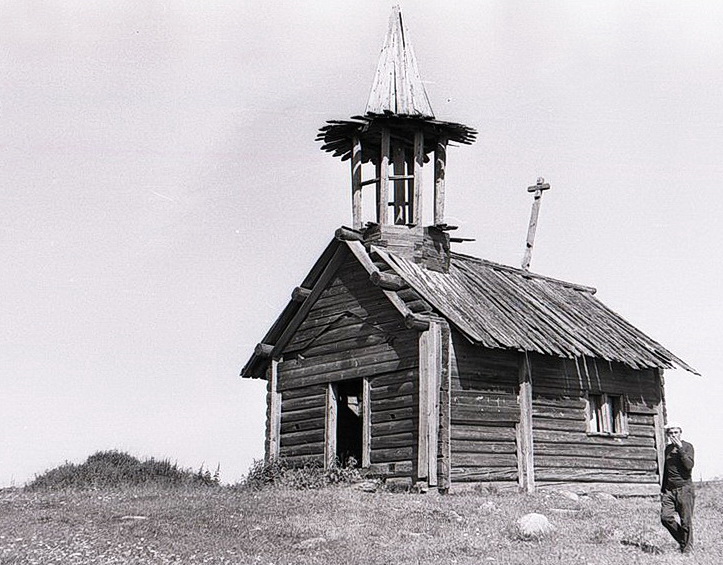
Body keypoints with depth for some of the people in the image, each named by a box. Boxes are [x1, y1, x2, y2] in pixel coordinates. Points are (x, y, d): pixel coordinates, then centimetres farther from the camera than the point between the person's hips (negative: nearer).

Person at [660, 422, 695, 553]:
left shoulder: (687, 446, -1)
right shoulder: (668, 448, 16)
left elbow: (689, 465, -17)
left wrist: (680, 448, -17)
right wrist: (663, 489, 23)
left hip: (684, 488, -5)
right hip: (669, 489, 5)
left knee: (685, 522, -4)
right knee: (665, 517, -8)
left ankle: (687, 549, 10)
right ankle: (682, 541, 12)